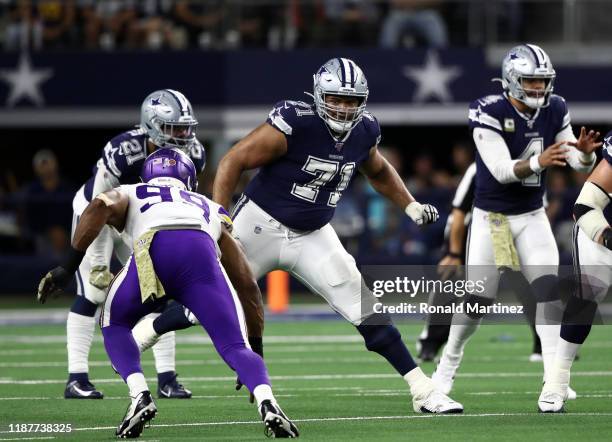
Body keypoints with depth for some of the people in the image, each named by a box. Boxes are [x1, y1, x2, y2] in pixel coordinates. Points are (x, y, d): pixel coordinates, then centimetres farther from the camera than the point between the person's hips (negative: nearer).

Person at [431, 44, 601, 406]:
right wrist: (538, 162, -45)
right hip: (491, 217, -3)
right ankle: (450, 362, 28)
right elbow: (502, 171, -28)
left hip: (532, 216, 3)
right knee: (479, 300, 2)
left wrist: (586, 152, -27)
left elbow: (581, 164, -3)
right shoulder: (490, 113, -21)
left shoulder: (554, 111, -5)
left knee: (550, 290, -15)